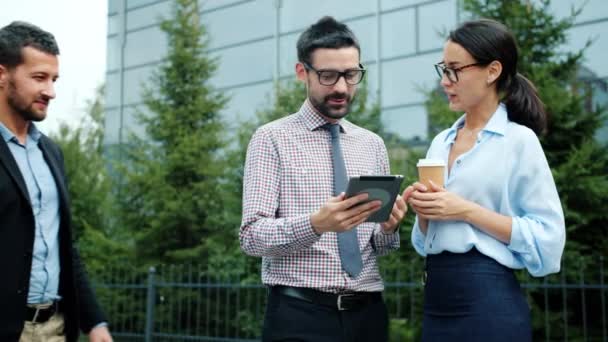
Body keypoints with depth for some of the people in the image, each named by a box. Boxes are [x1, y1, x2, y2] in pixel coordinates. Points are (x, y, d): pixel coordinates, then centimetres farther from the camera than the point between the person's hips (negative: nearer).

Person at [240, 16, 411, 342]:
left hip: (367, 313, 4)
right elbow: (252, 236, -11)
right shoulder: (272, 138, -3)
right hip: (298, 315, -4)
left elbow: (380, 246, 10)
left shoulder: (373, 144, 9)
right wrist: (315, 224, -27)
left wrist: (388, 226, -12)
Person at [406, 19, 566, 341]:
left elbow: (548, 238, -13)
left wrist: (467, 211, -17)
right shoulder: (440, 142, 10)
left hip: (489, 300, -6)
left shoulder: (519, 140, -8)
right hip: (437, 301, 6)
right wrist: (423, 211, -4)